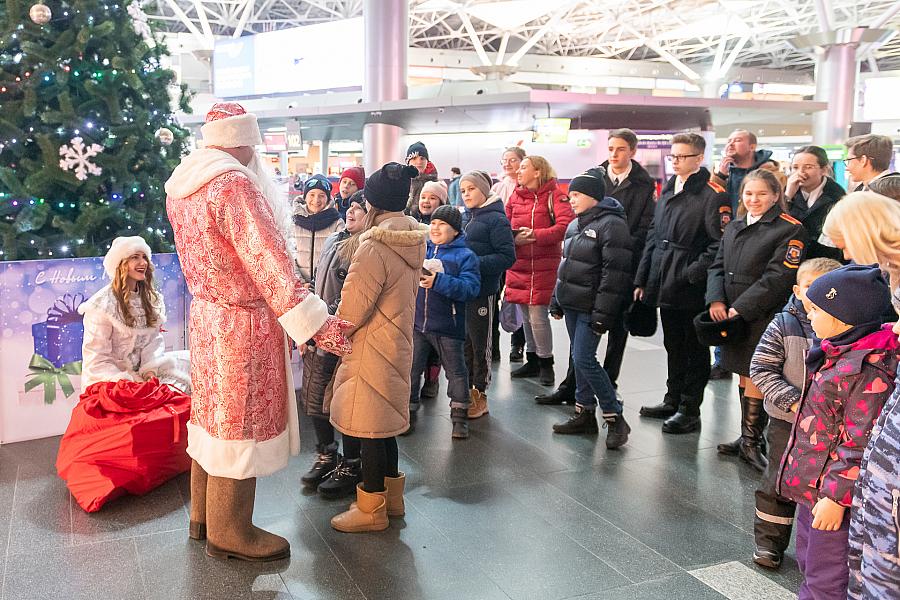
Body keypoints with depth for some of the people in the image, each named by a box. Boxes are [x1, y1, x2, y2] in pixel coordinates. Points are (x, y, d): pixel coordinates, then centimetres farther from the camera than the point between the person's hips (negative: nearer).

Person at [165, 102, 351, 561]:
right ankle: (229, 532, 17)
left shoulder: (181, 185, 7)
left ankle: (204, 513, 34)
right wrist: (317, 324, -24)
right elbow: (269, 264, -25)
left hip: (205, 314, 9)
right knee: (239, 421, 3)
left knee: (212, 412, 19)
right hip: (243, 323, -9)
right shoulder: (235, 185, -21)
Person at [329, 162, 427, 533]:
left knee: (368, 428, 3)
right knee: (385, 424, 20)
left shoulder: (373, 248, -21)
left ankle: (372, 509, 15)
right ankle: (392, 495, 32)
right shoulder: (412, 243, 4)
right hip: (398, 344, 9)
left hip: (371, 349, -9)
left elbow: (352, 310, -19)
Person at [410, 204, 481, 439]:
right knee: (411, 369, 12)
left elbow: (471, 288, -18)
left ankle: (459, 417, 19)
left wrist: (439, 282, -26)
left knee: (455, 371, 7)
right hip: (416, 323, 4)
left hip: (447, 327, -3)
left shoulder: (465, 256, -5)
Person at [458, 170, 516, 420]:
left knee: (480, 343, 4)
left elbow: (507, 256, -15)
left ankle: (479, 395, 17)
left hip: (483, 291, -7)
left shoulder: (496, 219, -9)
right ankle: (466, 389, 27)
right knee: (463, 341, 14)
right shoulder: (464, 217, 10)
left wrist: (475, 264, -21)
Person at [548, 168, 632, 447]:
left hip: (590, 308, -9)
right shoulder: (576, 224, 14)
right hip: (572, 305, 9)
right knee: (579, 359, 13)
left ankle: (615, 419, -1)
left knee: (584, 360, -12)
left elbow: (615, 273, -20)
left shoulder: (611, 224, -14)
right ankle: (584, 414, 23)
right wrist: (557, 301, 19)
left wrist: (603, 314, -23)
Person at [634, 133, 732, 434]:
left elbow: (719, 243, -16)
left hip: (692, 288, -7)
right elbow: (653, 236, 16)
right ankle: (672, 400, 30)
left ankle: (689, 410, 13)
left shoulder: (713, 194, -10)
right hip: (665, 283, 7)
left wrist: (692, 274, -19)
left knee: (694, 347, 4)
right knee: (673, 344, 17)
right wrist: (642, 279, 12)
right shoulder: (667, 190, 14)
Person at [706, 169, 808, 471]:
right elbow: (718, 266, 11)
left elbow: (778, 277, -15)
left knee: (754, 377, -3)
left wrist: (740, 308, -18)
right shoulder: (734, 227, 14)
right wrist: (716, 300, -7)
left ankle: (752, 441, 10)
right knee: (744, 376, 13)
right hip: (732, 318, 6)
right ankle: (747, 438, 24)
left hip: (761, 318, -6)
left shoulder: (790, 229, -8)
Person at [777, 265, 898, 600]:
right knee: (808, 562, 26)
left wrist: (836, 496, -23)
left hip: (834, 495, -10)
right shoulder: (836, 352, 3)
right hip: (811, 484, 10)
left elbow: (860, 444, -26)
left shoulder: (869, 370, -26)